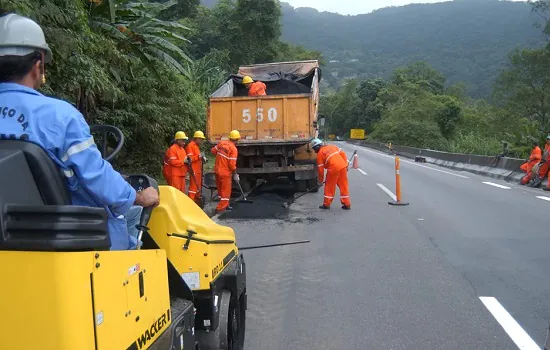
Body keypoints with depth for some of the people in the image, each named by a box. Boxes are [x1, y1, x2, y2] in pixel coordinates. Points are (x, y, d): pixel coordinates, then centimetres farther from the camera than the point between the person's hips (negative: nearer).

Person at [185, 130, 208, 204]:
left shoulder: (197, 146, 19)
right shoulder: (190, 145, -12)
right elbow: (190, 158, -20)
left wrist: (203, 159, 11)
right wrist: (199, 156, -27)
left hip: (198, 169, 10)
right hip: (194, 170, -10)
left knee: (198, 186, 16)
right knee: (193, 186, -11)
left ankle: (197, 199, 26)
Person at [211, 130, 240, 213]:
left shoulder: (222, 143, 1)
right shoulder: (233, 149, -17)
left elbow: (213, 150, 12)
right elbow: (232, 164, -18)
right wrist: (235, 174, -6)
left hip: (217, 170, 7)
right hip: (225, 172, -7)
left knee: (220, 189, 20)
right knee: (226, 191, 5)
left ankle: (225, 205, 34)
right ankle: (220, 208, 5)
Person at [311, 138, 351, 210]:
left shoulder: (320, 153, 5)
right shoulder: (331, 146, 21)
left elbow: (320, 169, 5)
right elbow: (343, 154, 15)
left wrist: (320, 181, 14)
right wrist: (346, 165, 18)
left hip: (333, 169, -6)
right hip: (343, 166, 6)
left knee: (329, 186, 9)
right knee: (343, 186, 12)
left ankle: (326, 204, 16)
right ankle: (347, 204, 16)